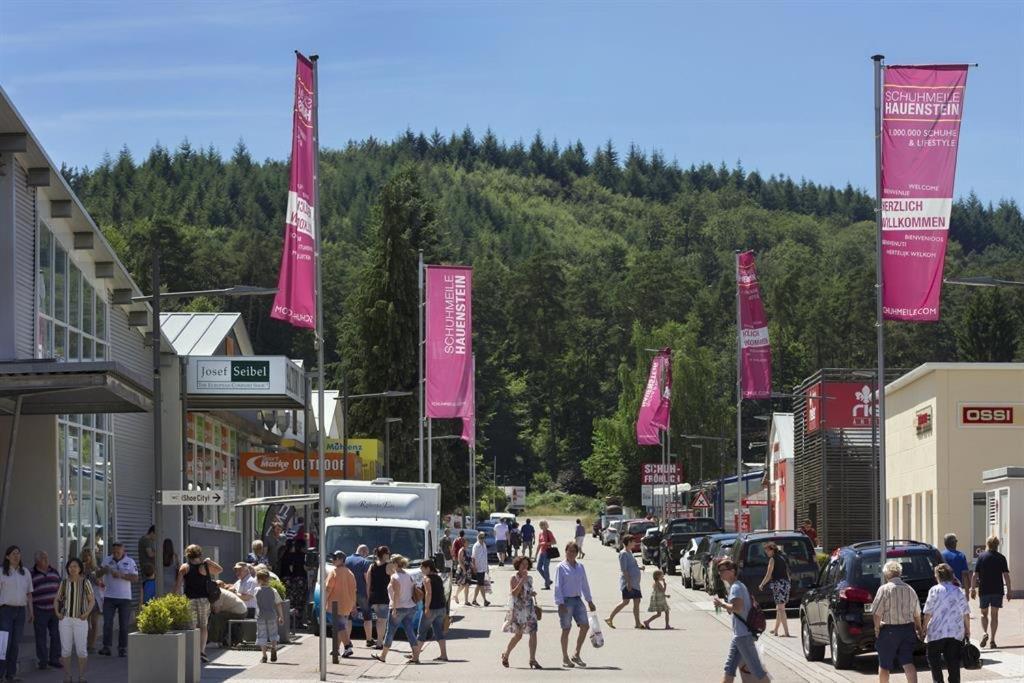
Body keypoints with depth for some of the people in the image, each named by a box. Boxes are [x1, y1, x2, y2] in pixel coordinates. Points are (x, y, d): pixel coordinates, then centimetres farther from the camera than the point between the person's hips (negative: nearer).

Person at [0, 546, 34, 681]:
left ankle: (11, 673, 11)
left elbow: (29, 594, 16)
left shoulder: (25, 573, 11)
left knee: (15, 643, 5)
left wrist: (31, 612, 12)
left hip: (20, 610, 4)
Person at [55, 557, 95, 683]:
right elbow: (56, 599, 15)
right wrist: (57, 612, 0)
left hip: (80, 620, -2)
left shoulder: (85, 583, 0)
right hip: (65, 619, 2)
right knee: (66, 649, 2)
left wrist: (87, 613, -11)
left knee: (81, 649, -2)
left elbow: (92, 601, 3)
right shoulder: (64, 583, 6)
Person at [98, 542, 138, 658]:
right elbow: (99, 574, 9)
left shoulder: (130, 562, 0)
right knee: (107, 623, -7)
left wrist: (122, 575, -19)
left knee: (123, 625, 3)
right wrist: (103, 570, -14)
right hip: (109, 597, 1)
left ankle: (122, 648, 10)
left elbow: (135, 578, -5)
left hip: (125, 597, -1)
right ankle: (106, 646, -3)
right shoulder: (107, 560, 5)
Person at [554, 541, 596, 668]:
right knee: (566, 629, -1)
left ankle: (576, 655, 10)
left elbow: (585, 585, 18)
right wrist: (560, 603, -15)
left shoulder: (580, 567, 12)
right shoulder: (561, 567, -4)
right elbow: (558, 586, -7)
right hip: (566, 600, -5)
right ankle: (565, 658, 9)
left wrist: (589, 601, 17)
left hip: (578, 600, 5)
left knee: (585, 626, -3)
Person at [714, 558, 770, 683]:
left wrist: (722, 604, -16)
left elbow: (738, 608, -30)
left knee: (756, 668, -5)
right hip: (738, 635, 10)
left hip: (744, 635, -10)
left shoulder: (735, 588, -16)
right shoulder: (739, 585, 15)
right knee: (729, 668, 11)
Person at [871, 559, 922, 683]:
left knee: (884, 665, 10)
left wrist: (877, 628, 0)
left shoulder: (884, 589, -10)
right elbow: (917, 614, 13)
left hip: (889, 630, -4)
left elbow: (876, 613, -14)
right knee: (908, 662, 1)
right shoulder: (910, 590, 5)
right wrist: (919, 629, 28)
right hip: (908, 629, 4)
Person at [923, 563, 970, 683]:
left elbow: (928, 613, -7)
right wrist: (968, 631, 14)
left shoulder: (935, 590, -6)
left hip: (937, 632, -4)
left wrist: (924, 628, 2)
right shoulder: (959, 592, 7)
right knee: (953, 663, 7)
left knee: (934, 660, 8)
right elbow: (966, 614, 6)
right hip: (957, 633, 4)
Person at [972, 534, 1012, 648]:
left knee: (984, 613, 15)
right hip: (997, 591, 0)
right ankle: (992, 639, 0)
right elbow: (1006, 575, -4)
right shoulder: (1001, 558, -1)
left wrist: (973, 589, 4)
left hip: (984, 590, 0)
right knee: (994, 615, 6)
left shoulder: (981, 557, -1)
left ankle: (984, 633, -6)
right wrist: (1009, 591, 1)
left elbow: (975, 574, -3)